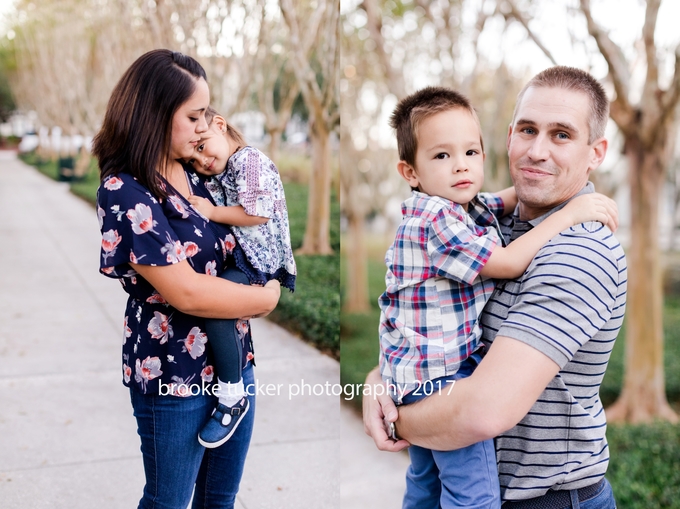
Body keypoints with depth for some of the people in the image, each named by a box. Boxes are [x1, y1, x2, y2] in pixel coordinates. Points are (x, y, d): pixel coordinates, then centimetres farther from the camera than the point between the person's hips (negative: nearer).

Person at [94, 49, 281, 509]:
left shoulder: (195, 174, 4)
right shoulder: (124, 193, -18)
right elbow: (186, 292, -23)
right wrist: (267, 299, -11)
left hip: (235, 357, 7)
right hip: (174, 371, -6)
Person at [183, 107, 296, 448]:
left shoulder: (250, 160, -12)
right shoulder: (215, 177, 16)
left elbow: (258, 213, -22)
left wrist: (212, 213, -14)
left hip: (260, 260, -11)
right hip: (232, 253, 11)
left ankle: (233, 400, -17)